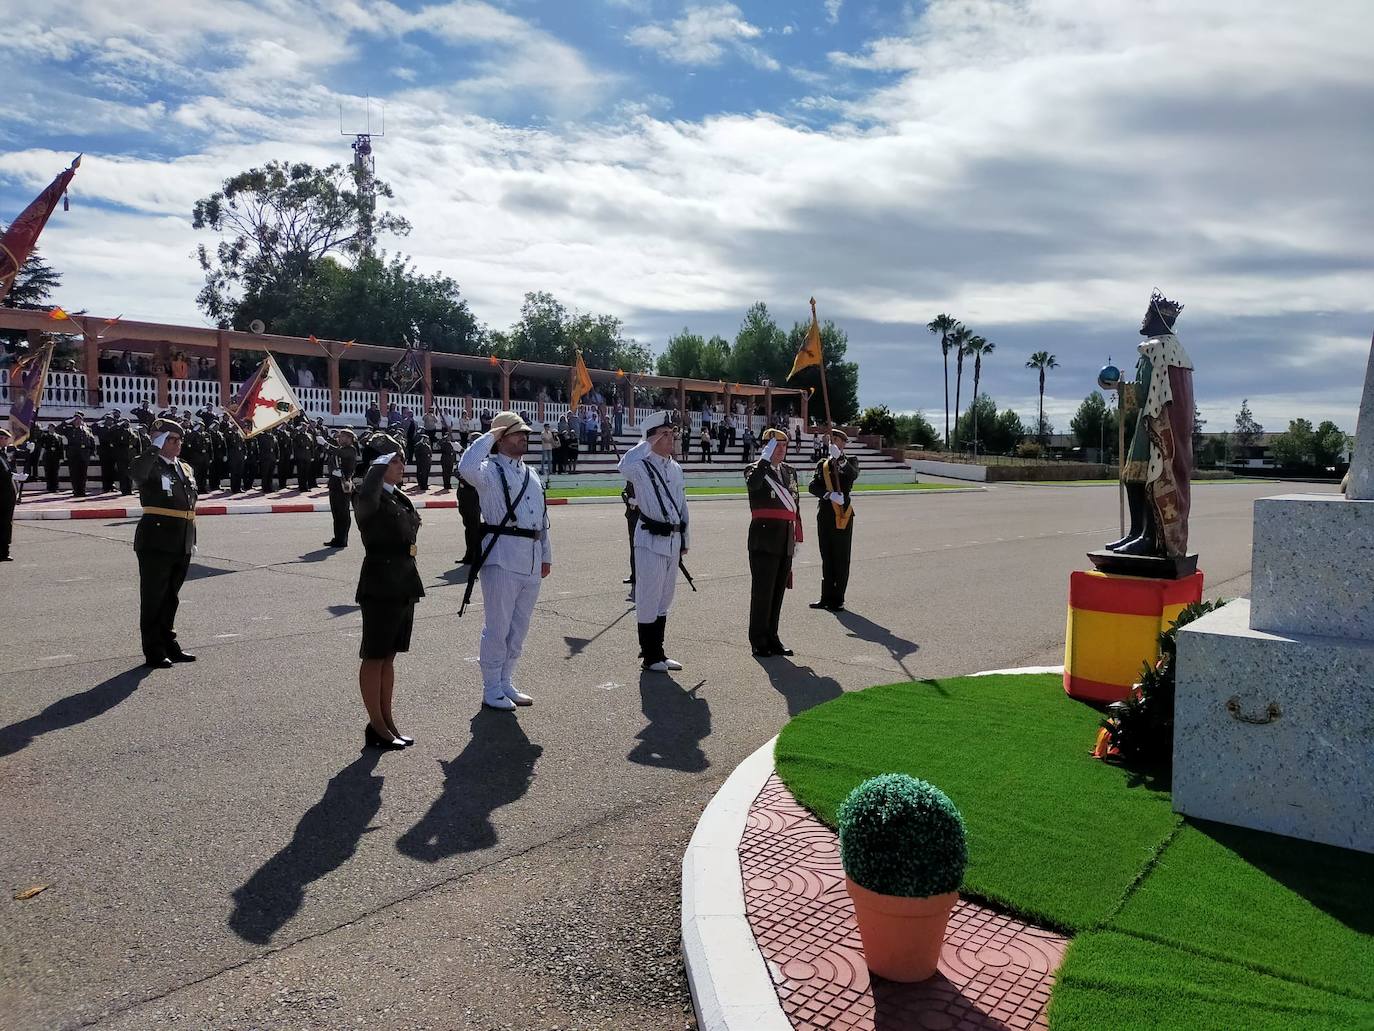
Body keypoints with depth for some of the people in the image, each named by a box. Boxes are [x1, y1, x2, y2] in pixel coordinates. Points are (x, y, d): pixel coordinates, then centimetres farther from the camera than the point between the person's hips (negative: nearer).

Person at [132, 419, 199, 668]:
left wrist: (192, 541, 18)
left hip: (181, 546, 7)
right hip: (156, 545, -7)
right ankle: (153, 652, 8)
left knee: (171, 598, 16)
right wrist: (155, 449, -26)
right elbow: (138, 473, -33)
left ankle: (169, 645, 27)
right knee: (153, 598, 2)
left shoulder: (186, 469, 16)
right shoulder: (151, 466, -6)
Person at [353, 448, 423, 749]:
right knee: (374, 657, 3)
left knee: (389, 657, 15)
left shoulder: (400, 498, 13)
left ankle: (387, 721, 23)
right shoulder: (368, 500, -12)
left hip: (404, 585, 8)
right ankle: (376, 726, 11)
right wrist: (382, 462, -26)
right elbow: (367, 498, -39)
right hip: (380, 587, -8)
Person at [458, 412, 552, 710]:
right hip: (502, 557, -7)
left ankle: (506, 683, 28)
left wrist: (546, 556, 19)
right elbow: (466, 467, -29)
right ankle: (492, 690, 10)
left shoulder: (531, 474, 17)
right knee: (497, 627, -1)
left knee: (518, 628, 15)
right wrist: (488, 437, -16)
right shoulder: (490, 470, -4)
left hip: (531, 559, 7)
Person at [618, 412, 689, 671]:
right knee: (649, 597, -1)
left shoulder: (676, 468, 12)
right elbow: (625, 466, -35)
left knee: (665, 597, 15)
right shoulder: (642, 467, -10)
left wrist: (684, 540, 17)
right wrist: (649, 443, -22)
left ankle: (658, 652, 27)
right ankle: (650, 656, 9)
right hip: (651, 540, -8)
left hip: (673, 540, 8)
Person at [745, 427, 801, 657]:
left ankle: (772, 637, 21)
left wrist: (797, 536, 17)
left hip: (785, 541, 6)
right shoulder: (756, 470, -3)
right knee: (762, 591, -2)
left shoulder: (790, 472, 16)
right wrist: (765, 458, -23)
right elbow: (753, 484, -29)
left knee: (778, 591, 12)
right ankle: (759, 640, 7)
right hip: (764, 539, -6)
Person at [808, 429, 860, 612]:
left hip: (843, 514, -4)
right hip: (825, 514, 4)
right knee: (826, 558, 10)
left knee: (841, 559, 0)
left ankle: (838, 599, 6)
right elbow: (812, 486, -1)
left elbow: (853, 475, -20)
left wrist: (840, 458, -34)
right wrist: (830, 495, -17)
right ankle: (826, 597, 18)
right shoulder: (822, 464, 13)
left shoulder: (850, 462, 4)